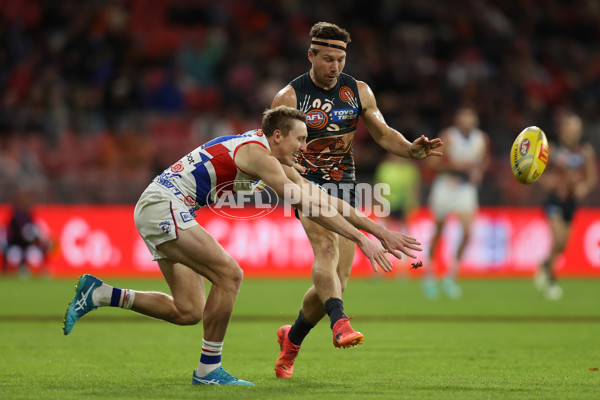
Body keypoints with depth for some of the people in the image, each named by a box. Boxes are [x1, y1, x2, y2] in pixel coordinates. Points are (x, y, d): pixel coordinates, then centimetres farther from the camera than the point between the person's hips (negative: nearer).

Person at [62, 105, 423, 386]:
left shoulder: (277, 161, 14)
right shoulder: (257, 153, -16)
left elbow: (322, 200, 15)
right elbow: (307, 206, -23)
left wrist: (378, 229, 11)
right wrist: (361, 239, -23)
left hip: (155, 209, 10)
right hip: (164, 206, -10)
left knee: (188, 312, 5)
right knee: (229, 274, -15)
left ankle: (99, 294, 9)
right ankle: (209, 369, -8)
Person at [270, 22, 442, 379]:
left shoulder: (358, 91, 5)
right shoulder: (290, 96, -5)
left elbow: (383, 134, 9)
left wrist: (412, 149, -11)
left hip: (344, 187, 4)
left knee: (337, 281, 0)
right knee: (326, 245, -34)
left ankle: (292, 339, 23)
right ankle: (341, 323, -53)